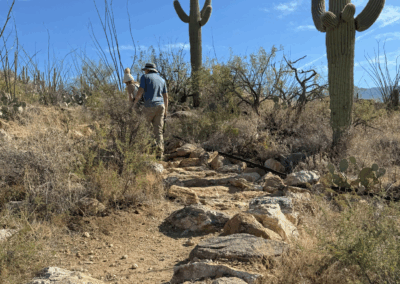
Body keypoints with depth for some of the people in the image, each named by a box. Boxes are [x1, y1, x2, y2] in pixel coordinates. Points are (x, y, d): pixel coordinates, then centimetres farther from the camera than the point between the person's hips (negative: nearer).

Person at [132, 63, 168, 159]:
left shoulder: (145, 77, 4)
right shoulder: (162, 80, 19)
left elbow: (140, 92, -7)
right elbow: (166, 96, 17)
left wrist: (134, 103, 4)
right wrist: (166, 109, 23)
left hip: (149, 106, -4)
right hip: (160, 106, 5)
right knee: (158, 131, 2)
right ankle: (160, 152, -9)